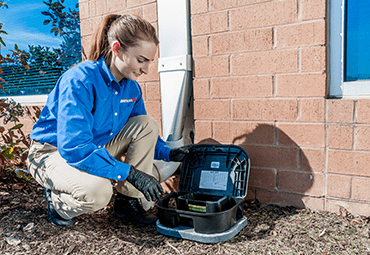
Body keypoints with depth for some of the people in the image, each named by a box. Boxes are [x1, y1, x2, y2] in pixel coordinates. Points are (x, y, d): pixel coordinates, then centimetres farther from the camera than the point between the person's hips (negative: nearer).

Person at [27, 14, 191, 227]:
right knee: (97, 190, -36)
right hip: (54, 152, -6)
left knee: (147, 124, -11)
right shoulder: (80, 80, -29)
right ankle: (57, 200, 1)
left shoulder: (131, 87, -6)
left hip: (97, 147, 7)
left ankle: (128, 201, -4)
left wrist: (168, 153, -12)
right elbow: (74, 147, -35)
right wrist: (129, 173, -38)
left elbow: (142, 133, 6)